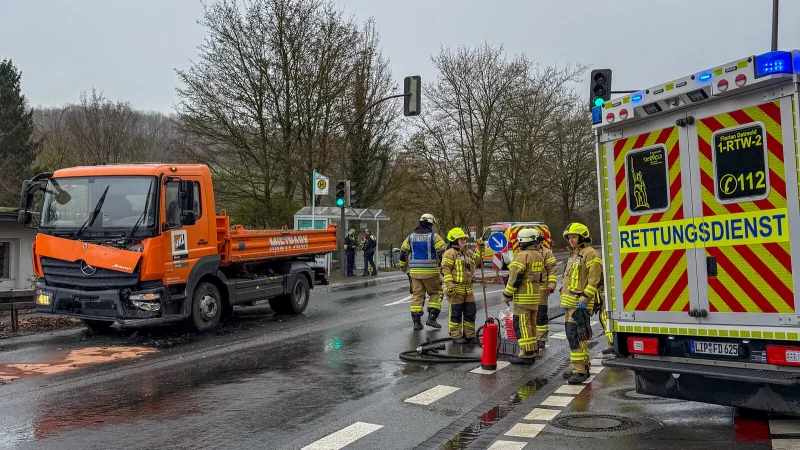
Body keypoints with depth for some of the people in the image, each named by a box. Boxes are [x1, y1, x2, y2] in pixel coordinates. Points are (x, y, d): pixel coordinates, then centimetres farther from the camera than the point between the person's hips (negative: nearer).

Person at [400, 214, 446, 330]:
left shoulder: (411, 237, 9)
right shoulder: (434, 236, -5)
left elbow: (403, 253, 15)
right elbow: (442, 252, -12)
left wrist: (404, 267, 29)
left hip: (415, 272, 4)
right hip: (430, 272, -4)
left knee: (417, 295, 8)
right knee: (436, 293, 11)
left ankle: (416, 321, 4)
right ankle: (431, 318, 2)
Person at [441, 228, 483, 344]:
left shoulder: (468, 253, 16)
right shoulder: (450, 253, -9)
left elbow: (478, 261, 23)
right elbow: (446, 269, -15)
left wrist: (480, 249, 13)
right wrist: (449, 285, -22)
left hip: (468, 288, 8)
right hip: (456, 289, -8)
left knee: (470, 312, 11)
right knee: (456, 313, 0)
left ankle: (469, 335, 21)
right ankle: (456, 335, 9)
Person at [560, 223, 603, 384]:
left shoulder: (590, 254, -11)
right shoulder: (574, 254, 20)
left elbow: (594, 279, -18)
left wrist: (584, 299, -20)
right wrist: (564, 301, 22)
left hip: (580, 304, -10)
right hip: (570, 304, 10)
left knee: (576, 336, -13)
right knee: (572, 335, 14)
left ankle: (580, 371, -11)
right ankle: (581, 366, 24)